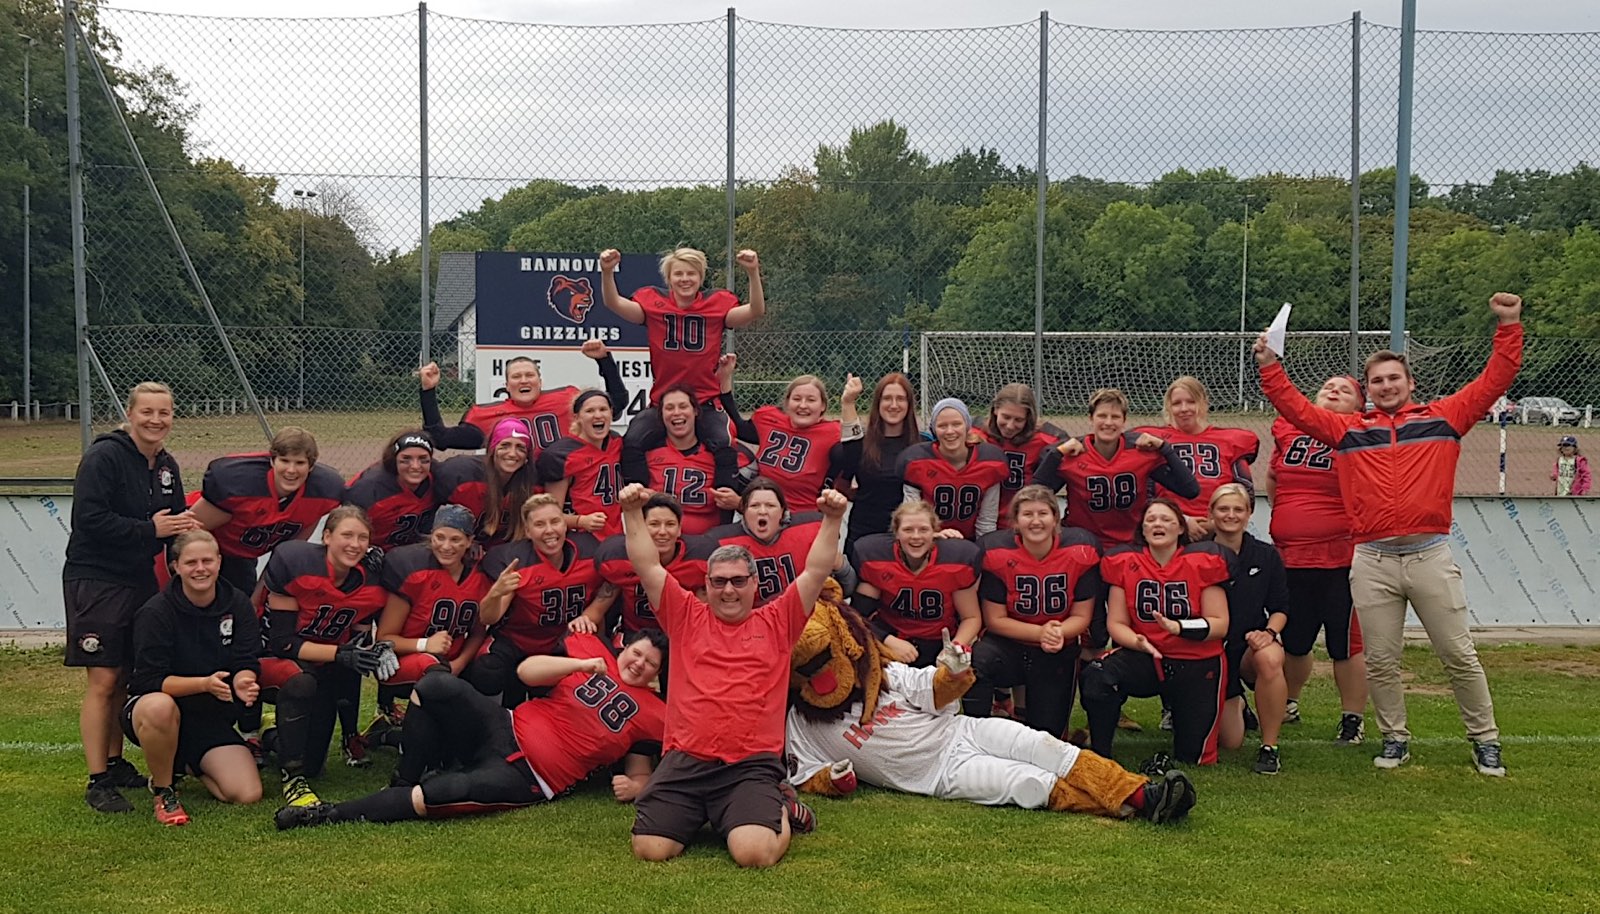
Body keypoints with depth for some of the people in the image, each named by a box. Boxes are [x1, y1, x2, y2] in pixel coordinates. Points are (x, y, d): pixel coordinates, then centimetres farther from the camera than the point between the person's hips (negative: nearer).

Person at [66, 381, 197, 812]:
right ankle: (98, 782, -2)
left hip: (140, 579, 7)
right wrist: (150, 529, -20)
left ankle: (115, 763, 24)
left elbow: (174, 518, 21)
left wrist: (183, 525, 0)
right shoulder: (104, 457, -13)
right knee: (103, 681, -7)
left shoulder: (167, 465, 11)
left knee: (126, 677, 12)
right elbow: (90, 519, -21)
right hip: (96, 579, -7)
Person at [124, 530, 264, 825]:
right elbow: (150, 681, -18)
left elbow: (247, 664, -7)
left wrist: (243, 682, -32)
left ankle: (187, 764, 19)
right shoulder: (155, 613, -14)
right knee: (160, 707, -42)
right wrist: (204, 684, -33)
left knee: (248, 795, -14)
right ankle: (163, 792, -14)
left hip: (213, 719, 4)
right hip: (151, 711, -3)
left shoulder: (238, 605, -3)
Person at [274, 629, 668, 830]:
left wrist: (633, 787, -12)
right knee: (436, 685, -25)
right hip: (505, 730, 3)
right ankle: (404, 780, -6)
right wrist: (580, 665, -10)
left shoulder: (653, 714, 6)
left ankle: (333, 815, -20)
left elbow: (639, 773, 12)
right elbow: (526, 671, 2)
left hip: (526, 778, -3)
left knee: (446, 792, -31)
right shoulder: (591, 650, 9)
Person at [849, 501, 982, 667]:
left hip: (940, 644, 1)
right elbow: (860, 614, -11)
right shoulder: (875, 558, -14)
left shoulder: (957, 560, -14)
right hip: (893, 639, 0)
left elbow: (971, 617, -5)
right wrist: (889, 642, -28)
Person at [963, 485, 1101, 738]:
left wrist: (1058, 632, -28)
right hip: (1008, 645, -2)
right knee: (976, 660, -36)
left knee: (1047, 733, 2)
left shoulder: (1081, 551, -11)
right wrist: (1040, 632, -24)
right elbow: (995, 620, -11)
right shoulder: (997, 552, -15)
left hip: (1058, 654, 2)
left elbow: (1081, 616, -6)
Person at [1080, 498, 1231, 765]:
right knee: (1097, 676, -32)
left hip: (1197, 664, -1)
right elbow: (1116, 623, -4)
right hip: (1145, 659, 1)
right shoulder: (1124, 562, -4)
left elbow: (1220, 624, -12)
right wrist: (1137, 641, -25)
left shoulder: (1203, 562, -9)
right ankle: (1099, 757, -15)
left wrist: (1180, 627, -29)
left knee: (1192, 756, 6)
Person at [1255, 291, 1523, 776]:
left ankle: (1485, 740, 15)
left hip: (1430, 555, -1)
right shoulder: (1349, 429, 12)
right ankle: (1395, 739, 20)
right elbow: (1298, 409, 11)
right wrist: (1270, 366, 3)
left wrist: (1508, 326, 1)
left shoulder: (1443, 418, 9)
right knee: (1381, 660, 6)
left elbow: (1493, 382, 7)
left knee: (1459, 655, 4)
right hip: (1372, 562, 1)